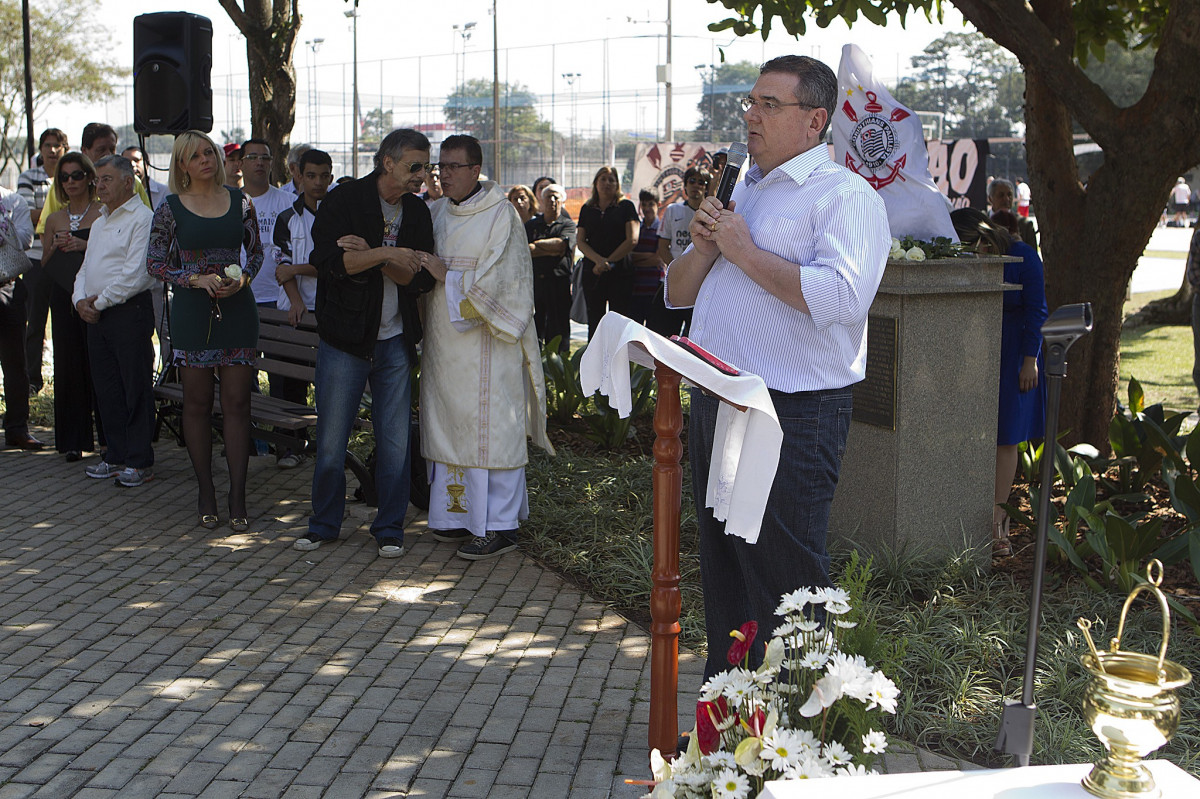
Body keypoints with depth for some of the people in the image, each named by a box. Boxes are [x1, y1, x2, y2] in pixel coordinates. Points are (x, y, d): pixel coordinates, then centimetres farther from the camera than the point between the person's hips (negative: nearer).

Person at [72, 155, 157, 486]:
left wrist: (100, 301, -11)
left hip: (129, 311, -9)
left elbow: (135, 275, -17)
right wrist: (81, 299, 1)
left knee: (136, 388, -4)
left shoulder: (142, 218, -9)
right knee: (107, 389, 11)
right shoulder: (99, 223, 21)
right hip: (96, 315, 9)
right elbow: (86, 269, 21)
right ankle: (116, 456, 19)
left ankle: (140, 461, 2)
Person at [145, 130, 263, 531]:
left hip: (237, 308, 1)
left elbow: (256, 250, 14)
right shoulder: (170, 208, 2)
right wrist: (197, 279, -10)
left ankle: (237, 497, 1)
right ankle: (205, 493, 15)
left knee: (237, 403, -2)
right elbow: (155, 262, 3)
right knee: (197, 403, 4)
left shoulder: (240, 201, 7)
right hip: (192, 311, -1)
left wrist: (243, 279, -5)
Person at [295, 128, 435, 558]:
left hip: (395, 341, 3)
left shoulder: (417, 212, 8)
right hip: (345, 339, -3)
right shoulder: (344, 200, -4)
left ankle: (390, 528, 16)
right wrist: (386, 254, -21)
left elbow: (421, 277, -1)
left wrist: (367, 254, -14)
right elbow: (328, 260, -17)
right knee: (331, 440, 3)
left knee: (395, 441, 4)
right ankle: (324, 524, 19)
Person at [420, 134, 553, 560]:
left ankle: (498, 525, 2)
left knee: (487, 427, -4)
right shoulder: (436, 213, 12)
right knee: (449, 425, 9)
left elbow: (496, 281, -14)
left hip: (483, 341, -7)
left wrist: (447, 276, -13)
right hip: (444, 341, 7)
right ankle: (460, 513, 19)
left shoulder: (500, 215, -8)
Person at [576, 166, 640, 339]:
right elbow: (581, 242, 6)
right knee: (594, 320, 4)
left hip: (620, 272, -3)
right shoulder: (587, 209, 13)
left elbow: (632, 240, -5)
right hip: (592, 271, 3)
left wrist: (608, 261, -8)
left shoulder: (626, 207, 4)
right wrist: (598, 260, -12)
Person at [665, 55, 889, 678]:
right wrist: (704, 250, -2)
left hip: (791, 418, -8)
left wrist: (744, 251, -17)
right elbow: (678, 293, 21)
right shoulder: (740, 193, 19)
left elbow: (839, 296, -27)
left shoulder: (844, 195, -8)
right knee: (722, 573, 17)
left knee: (783, 580, -2)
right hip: (713, 408, 9)